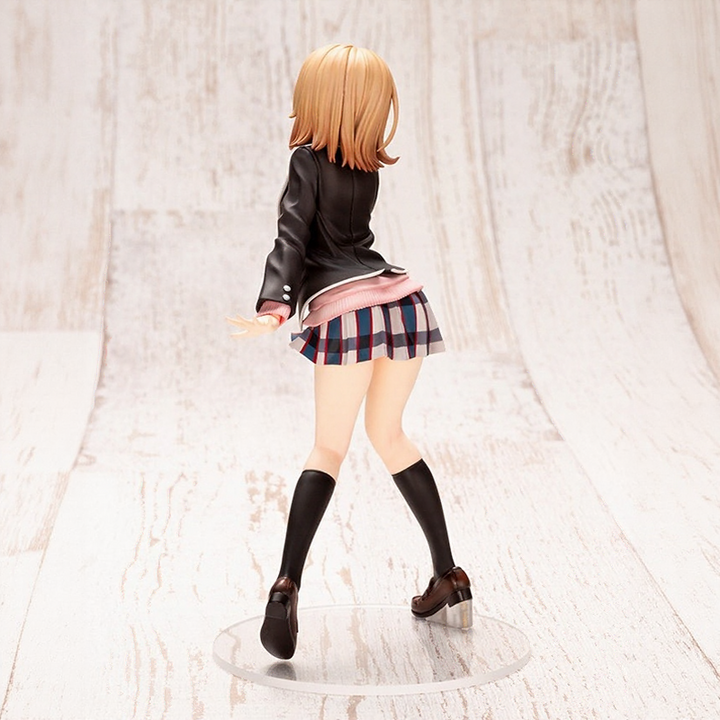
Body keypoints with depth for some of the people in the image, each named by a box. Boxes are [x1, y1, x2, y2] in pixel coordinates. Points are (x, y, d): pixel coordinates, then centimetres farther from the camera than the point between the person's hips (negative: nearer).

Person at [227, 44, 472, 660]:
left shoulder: (309, 160, 2)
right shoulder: (368, 167, 17)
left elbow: (292, 238, -12)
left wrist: (274, 308, -22)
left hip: (344, 310, -5)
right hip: (402, 299, 5)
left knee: (329, 448, 1)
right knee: (389, 436, 19)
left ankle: (287, 585, -15)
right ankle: (450, 580, 22)